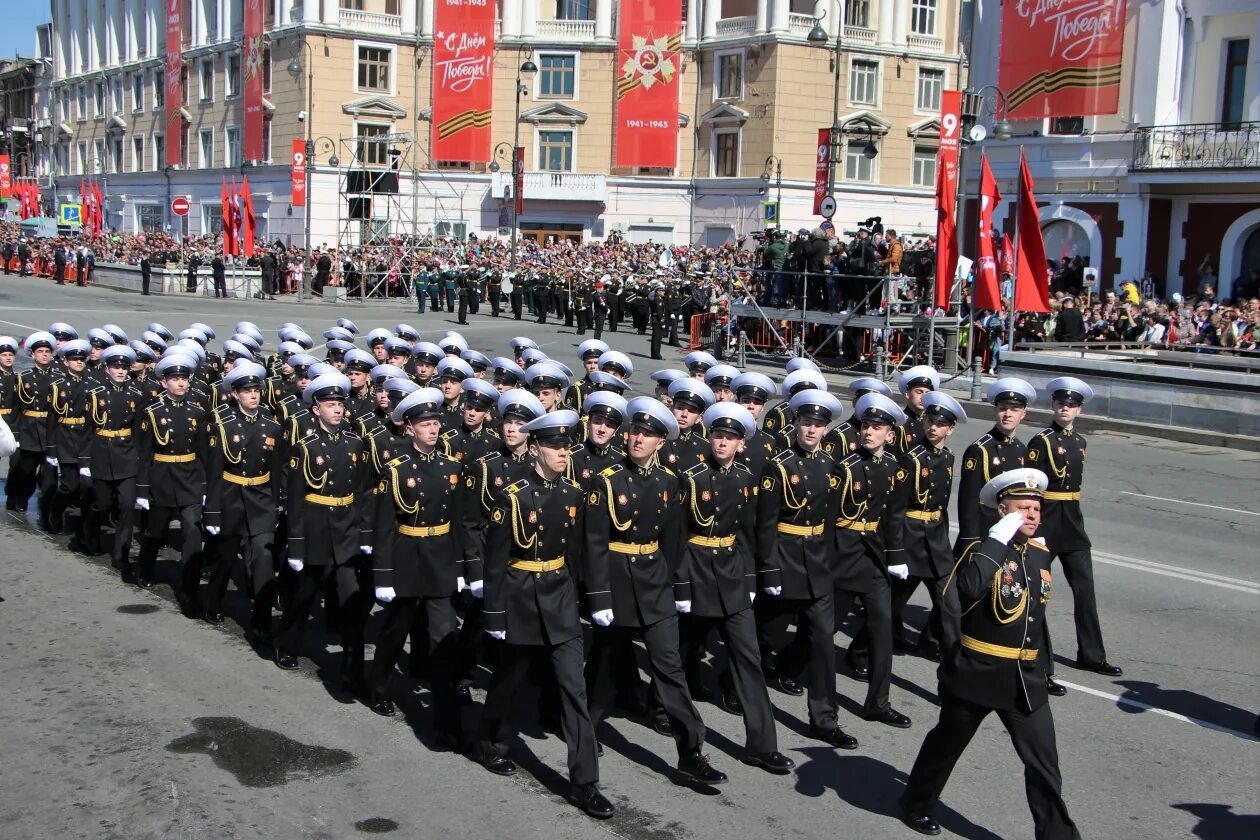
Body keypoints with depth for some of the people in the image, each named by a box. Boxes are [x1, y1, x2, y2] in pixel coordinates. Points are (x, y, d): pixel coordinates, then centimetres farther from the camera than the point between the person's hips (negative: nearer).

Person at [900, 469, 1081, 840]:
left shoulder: (1040, 555, 6)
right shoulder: (985, 550, -15)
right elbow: (970, 587, -39)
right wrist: (999, 538, -31)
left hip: (1025, 677, 5)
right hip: (977, 673, -5)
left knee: (1044, 761, 1)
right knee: (947, 743, 16)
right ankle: (916, 804, 38)